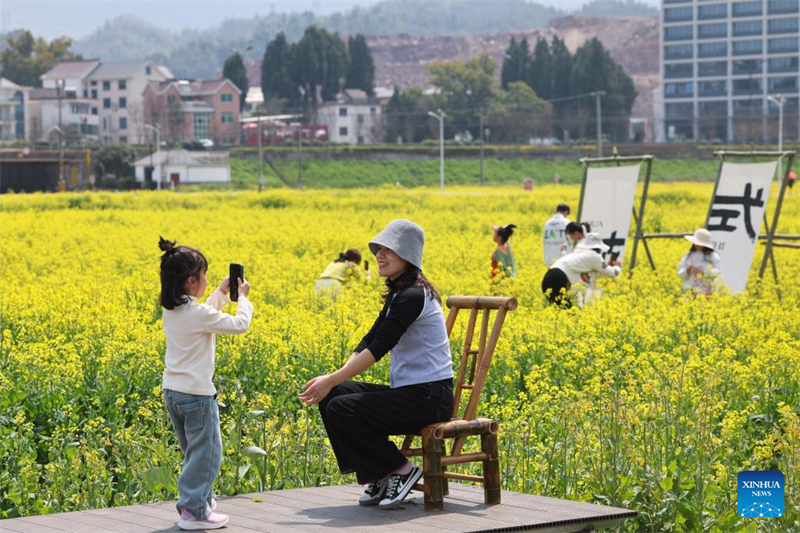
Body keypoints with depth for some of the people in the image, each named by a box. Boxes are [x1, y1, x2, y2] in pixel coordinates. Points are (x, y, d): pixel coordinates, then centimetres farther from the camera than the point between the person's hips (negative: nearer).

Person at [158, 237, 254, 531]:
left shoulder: (171, 310, 5)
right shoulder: (199, 314, -20)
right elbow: (240, 324, -13)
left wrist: (222, 293, 20)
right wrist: (242, 297, 2)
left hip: (172, 391, 9)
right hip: (197, 394, -9)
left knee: (194, 452, 21)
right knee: (206, 454, 1)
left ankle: (201, 498, 30)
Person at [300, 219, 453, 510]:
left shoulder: (413, 296, -17)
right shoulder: (399, 294, 15)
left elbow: (379, 347, -23)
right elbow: (370, 339, 10)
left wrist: (333, 380, -23)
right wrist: (337, 376, -5)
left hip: (429, 398, -10)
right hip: (409, 391, 10)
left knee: (340, 409, -20)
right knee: (330, 397, -1)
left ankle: (400, 470, -5)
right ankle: (375, 475, 4)